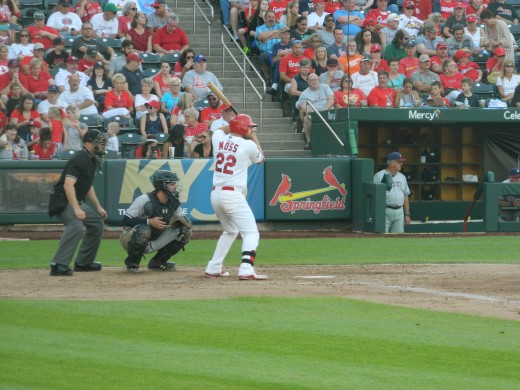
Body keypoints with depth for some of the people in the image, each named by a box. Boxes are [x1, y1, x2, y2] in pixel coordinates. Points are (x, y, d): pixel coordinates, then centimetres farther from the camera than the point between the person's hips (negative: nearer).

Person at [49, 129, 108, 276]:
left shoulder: (92, 160, 11)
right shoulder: (80, 159, -21)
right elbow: (68, 185, -31)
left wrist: (98, 207, 21)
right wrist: (76, 209, -37)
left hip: (77, 201, 11)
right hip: (63, 201, -11)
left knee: (96, 222, 18)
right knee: (76, 225, -31)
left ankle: (83, 262, 24)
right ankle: (59, 265, -36)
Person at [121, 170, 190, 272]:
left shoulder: (174, 202, -2)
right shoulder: (144, 200, -23)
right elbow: (125, 221, -25)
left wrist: (180, 221, -19)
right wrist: (149, 221, -33)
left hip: (154, 242, 7)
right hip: (131, 240, -7)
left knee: (185, 231, -4)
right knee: (144, 230, -40)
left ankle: (157, 262, 8)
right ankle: (132, 263, -13)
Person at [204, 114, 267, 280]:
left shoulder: (218, 139, 7)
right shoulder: (248, 145, -7)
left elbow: (219, 129, 35)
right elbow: (260, 159, 16)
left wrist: (235, 123, 28)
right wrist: (254, 138, 23)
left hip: (215, 194, 7)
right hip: (233, 195, -7)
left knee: (230, 231, 26)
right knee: (251, 233, -7)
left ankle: (213, 268, 25)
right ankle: (246, 270, -26)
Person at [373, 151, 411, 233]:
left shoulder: (402, 177, 16)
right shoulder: (379, 176, -4)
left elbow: (405, 196, 19)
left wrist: (407, 214, 15)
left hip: (399, 212, 6)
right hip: (385, 211, -6)